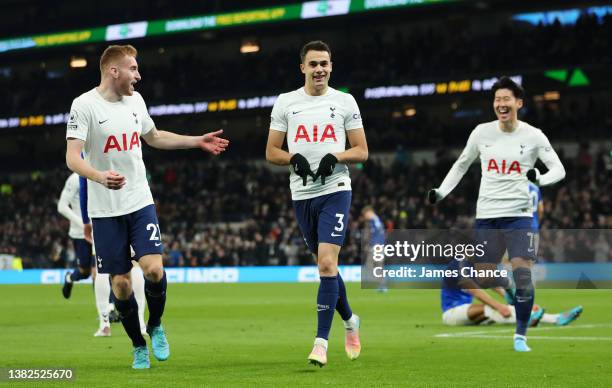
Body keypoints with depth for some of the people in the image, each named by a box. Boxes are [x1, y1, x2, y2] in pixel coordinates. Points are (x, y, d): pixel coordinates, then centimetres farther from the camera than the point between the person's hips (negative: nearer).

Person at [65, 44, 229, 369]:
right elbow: (72, 157, -19)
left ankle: (155, 326, 12)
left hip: (140, 202, 4)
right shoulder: (84, 105, -11)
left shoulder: (135, 99, 8)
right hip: (105, 210, -4)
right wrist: (100, 177, -38)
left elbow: (153, 137, 27)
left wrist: (198, 141, 25)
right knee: (120, 283, 0)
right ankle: (139, 347, 19)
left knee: (153, 269, -14)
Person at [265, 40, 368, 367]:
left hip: (335, 191, -3)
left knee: (327, 263, -15)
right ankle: (350, 321, 35)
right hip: (302, 194, 3)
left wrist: (336, 157, -14)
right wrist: (293, 159, -12)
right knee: (325, 266, 12)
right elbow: (271, 152, 8)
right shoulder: (285, 102, 6)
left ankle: (321, 341, -15)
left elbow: (361, 151, 5)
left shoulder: (345, 101, 4)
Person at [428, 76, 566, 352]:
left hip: (518, 214, -3)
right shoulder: (482, 133, 4)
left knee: (522, 274, -13)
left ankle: (520, 336, -1)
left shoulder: (533, 136, -2)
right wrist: (441, 192, 11)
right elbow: (461, 164, 19)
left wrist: (540, 179, -24)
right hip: (486, 215, 3)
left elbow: (558, 169, -3)